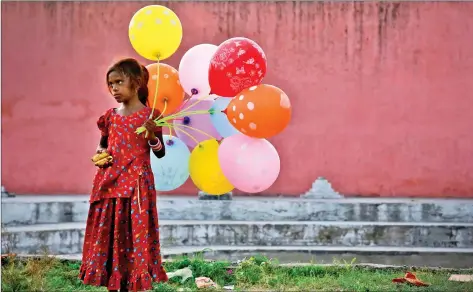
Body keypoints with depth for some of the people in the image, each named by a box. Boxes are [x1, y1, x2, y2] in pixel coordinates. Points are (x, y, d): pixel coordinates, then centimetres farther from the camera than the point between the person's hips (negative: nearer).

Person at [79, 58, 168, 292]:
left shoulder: (149, 115, -5)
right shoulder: (110, 116, 8)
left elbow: (160, 153, -2)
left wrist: (152, 137, -21)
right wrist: (100, 155, 1)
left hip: (136, 182, -5)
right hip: (109, 182, 5)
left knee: (136, 231, -4)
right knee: (110, 230, 7)